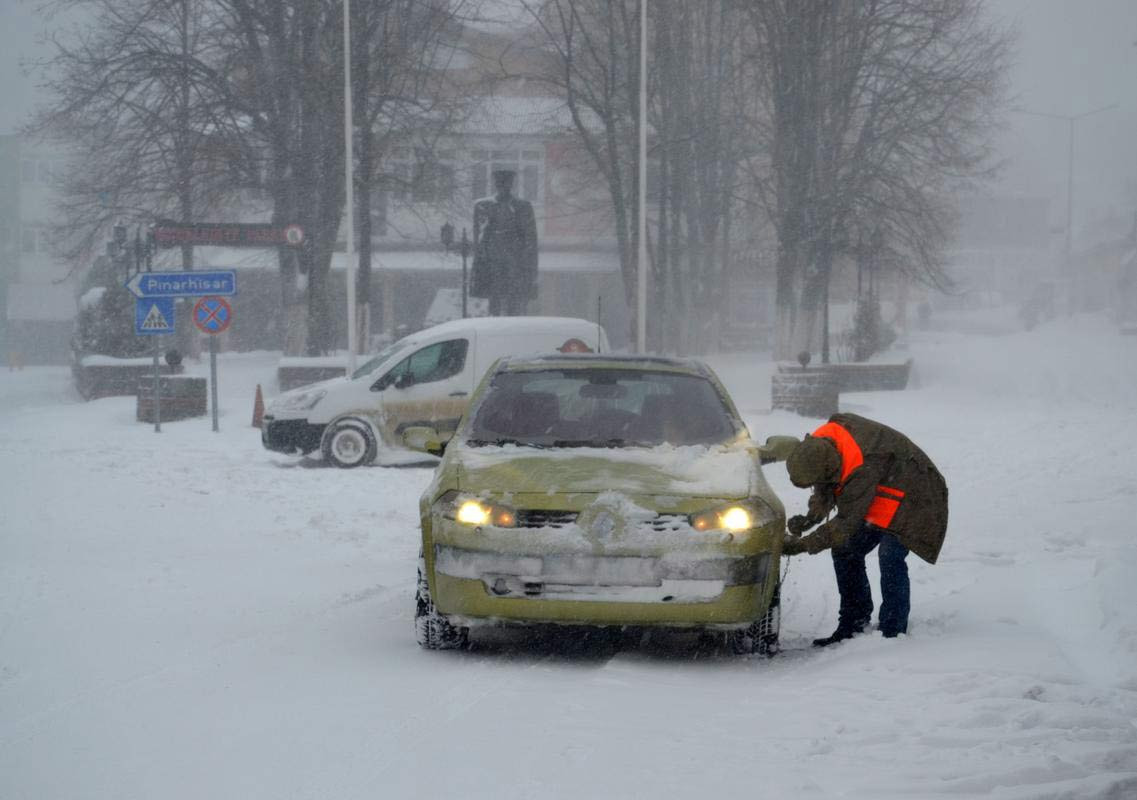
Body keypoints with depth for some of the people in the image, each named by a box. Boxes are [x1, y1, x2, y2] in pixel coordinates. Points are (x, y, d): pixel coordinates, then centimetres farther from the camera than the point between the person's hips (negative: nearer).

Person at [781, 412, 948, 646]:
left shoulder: (864, 469, -40)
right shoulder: (822, 441, -14)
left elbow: (846, 524, -33)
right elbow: (825, 490, 4)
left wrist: (802, 545, -29)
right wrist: (811, 517, -14)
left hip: (909, 498, -9)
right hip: (876, 498, 9)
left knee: (890, 557, -23)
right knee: (845, 552, 4)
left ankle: (892, 633, -16)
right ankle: (853, 624, 11)